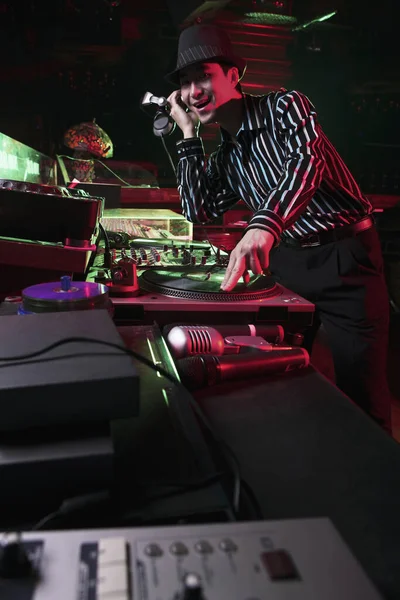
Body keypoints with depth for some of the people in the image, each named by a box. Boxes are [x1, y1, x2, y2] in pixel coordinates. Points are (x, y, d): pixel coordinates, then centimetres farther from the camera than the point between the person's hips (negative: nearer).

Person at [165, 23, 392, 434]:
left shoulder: (283, 107, -7)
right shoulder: (225, 157, 12)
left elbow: (305, 161, -26)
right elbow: (198, 212, 6)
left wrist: (265, 222, -46)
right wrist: (188, 135, 4)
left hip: (345, 257, -6)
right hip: (287, 261, 7)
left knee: (361, 391, -4)